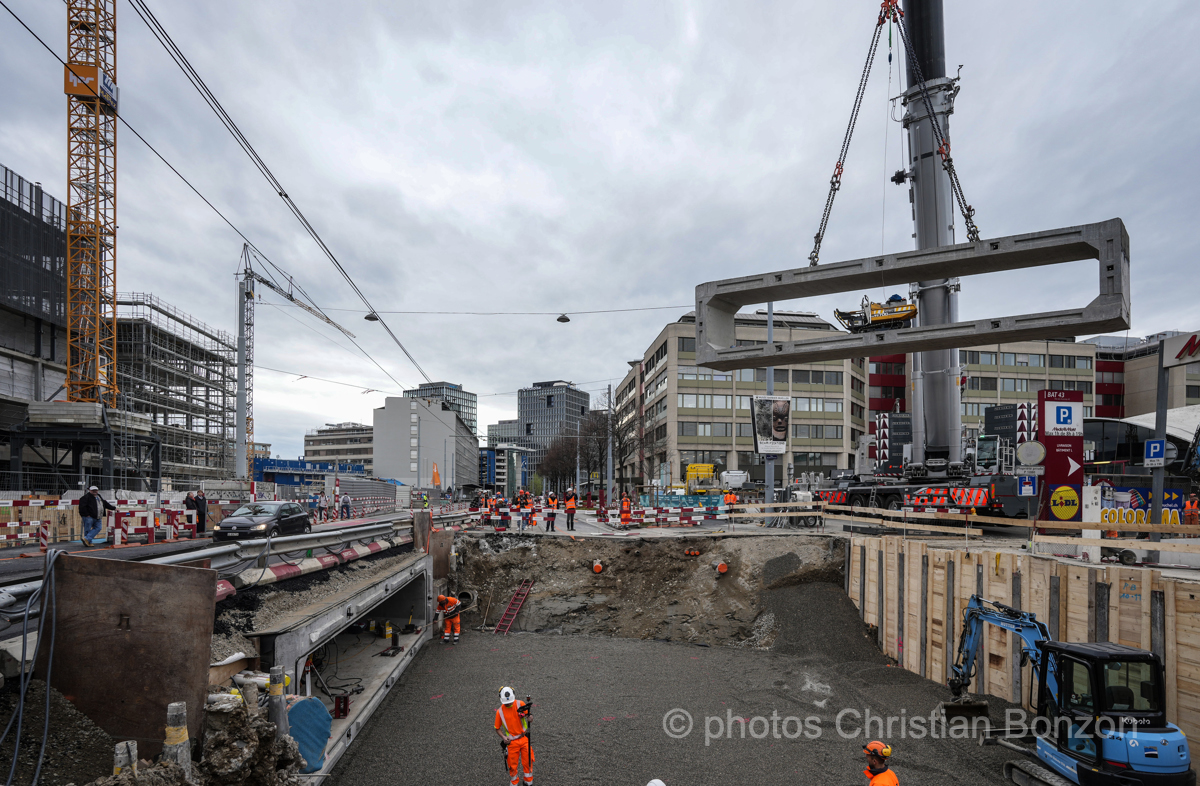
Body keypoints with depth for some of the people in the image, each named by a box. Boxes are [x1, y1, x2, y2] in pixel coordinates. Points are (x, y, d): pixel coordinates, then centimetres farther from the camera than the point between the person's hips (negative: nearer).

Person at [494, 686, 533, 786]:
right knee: (513, 765, 7)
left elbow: (529, 717, -6)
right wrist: (504, 737, -15)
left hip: (524, 738, 1)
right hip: (512, 741, -1)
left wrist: (527, 715, -30)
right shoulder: (500, 712, -9)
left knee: (528, 762, 7)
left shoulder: (520, 704, -9)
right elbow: (497, 728, 2)